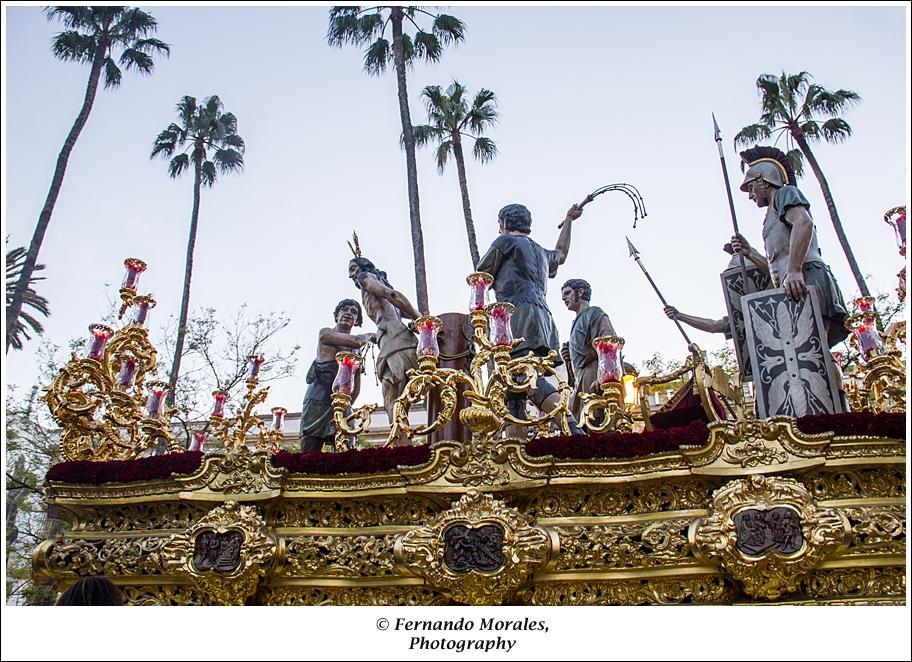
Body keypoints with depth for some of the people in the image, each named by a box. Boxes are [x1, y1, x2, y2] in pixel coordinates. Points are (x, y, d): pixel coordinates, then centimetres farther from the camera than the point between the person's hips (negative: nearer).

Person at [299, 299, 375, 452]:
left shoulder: (356, 349, 20)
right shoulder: (325, 333, 4)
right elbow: (356, 341, -13)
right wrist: (371, 335, 7)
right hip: (318, 402, -5)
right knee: (309, 452, -11)